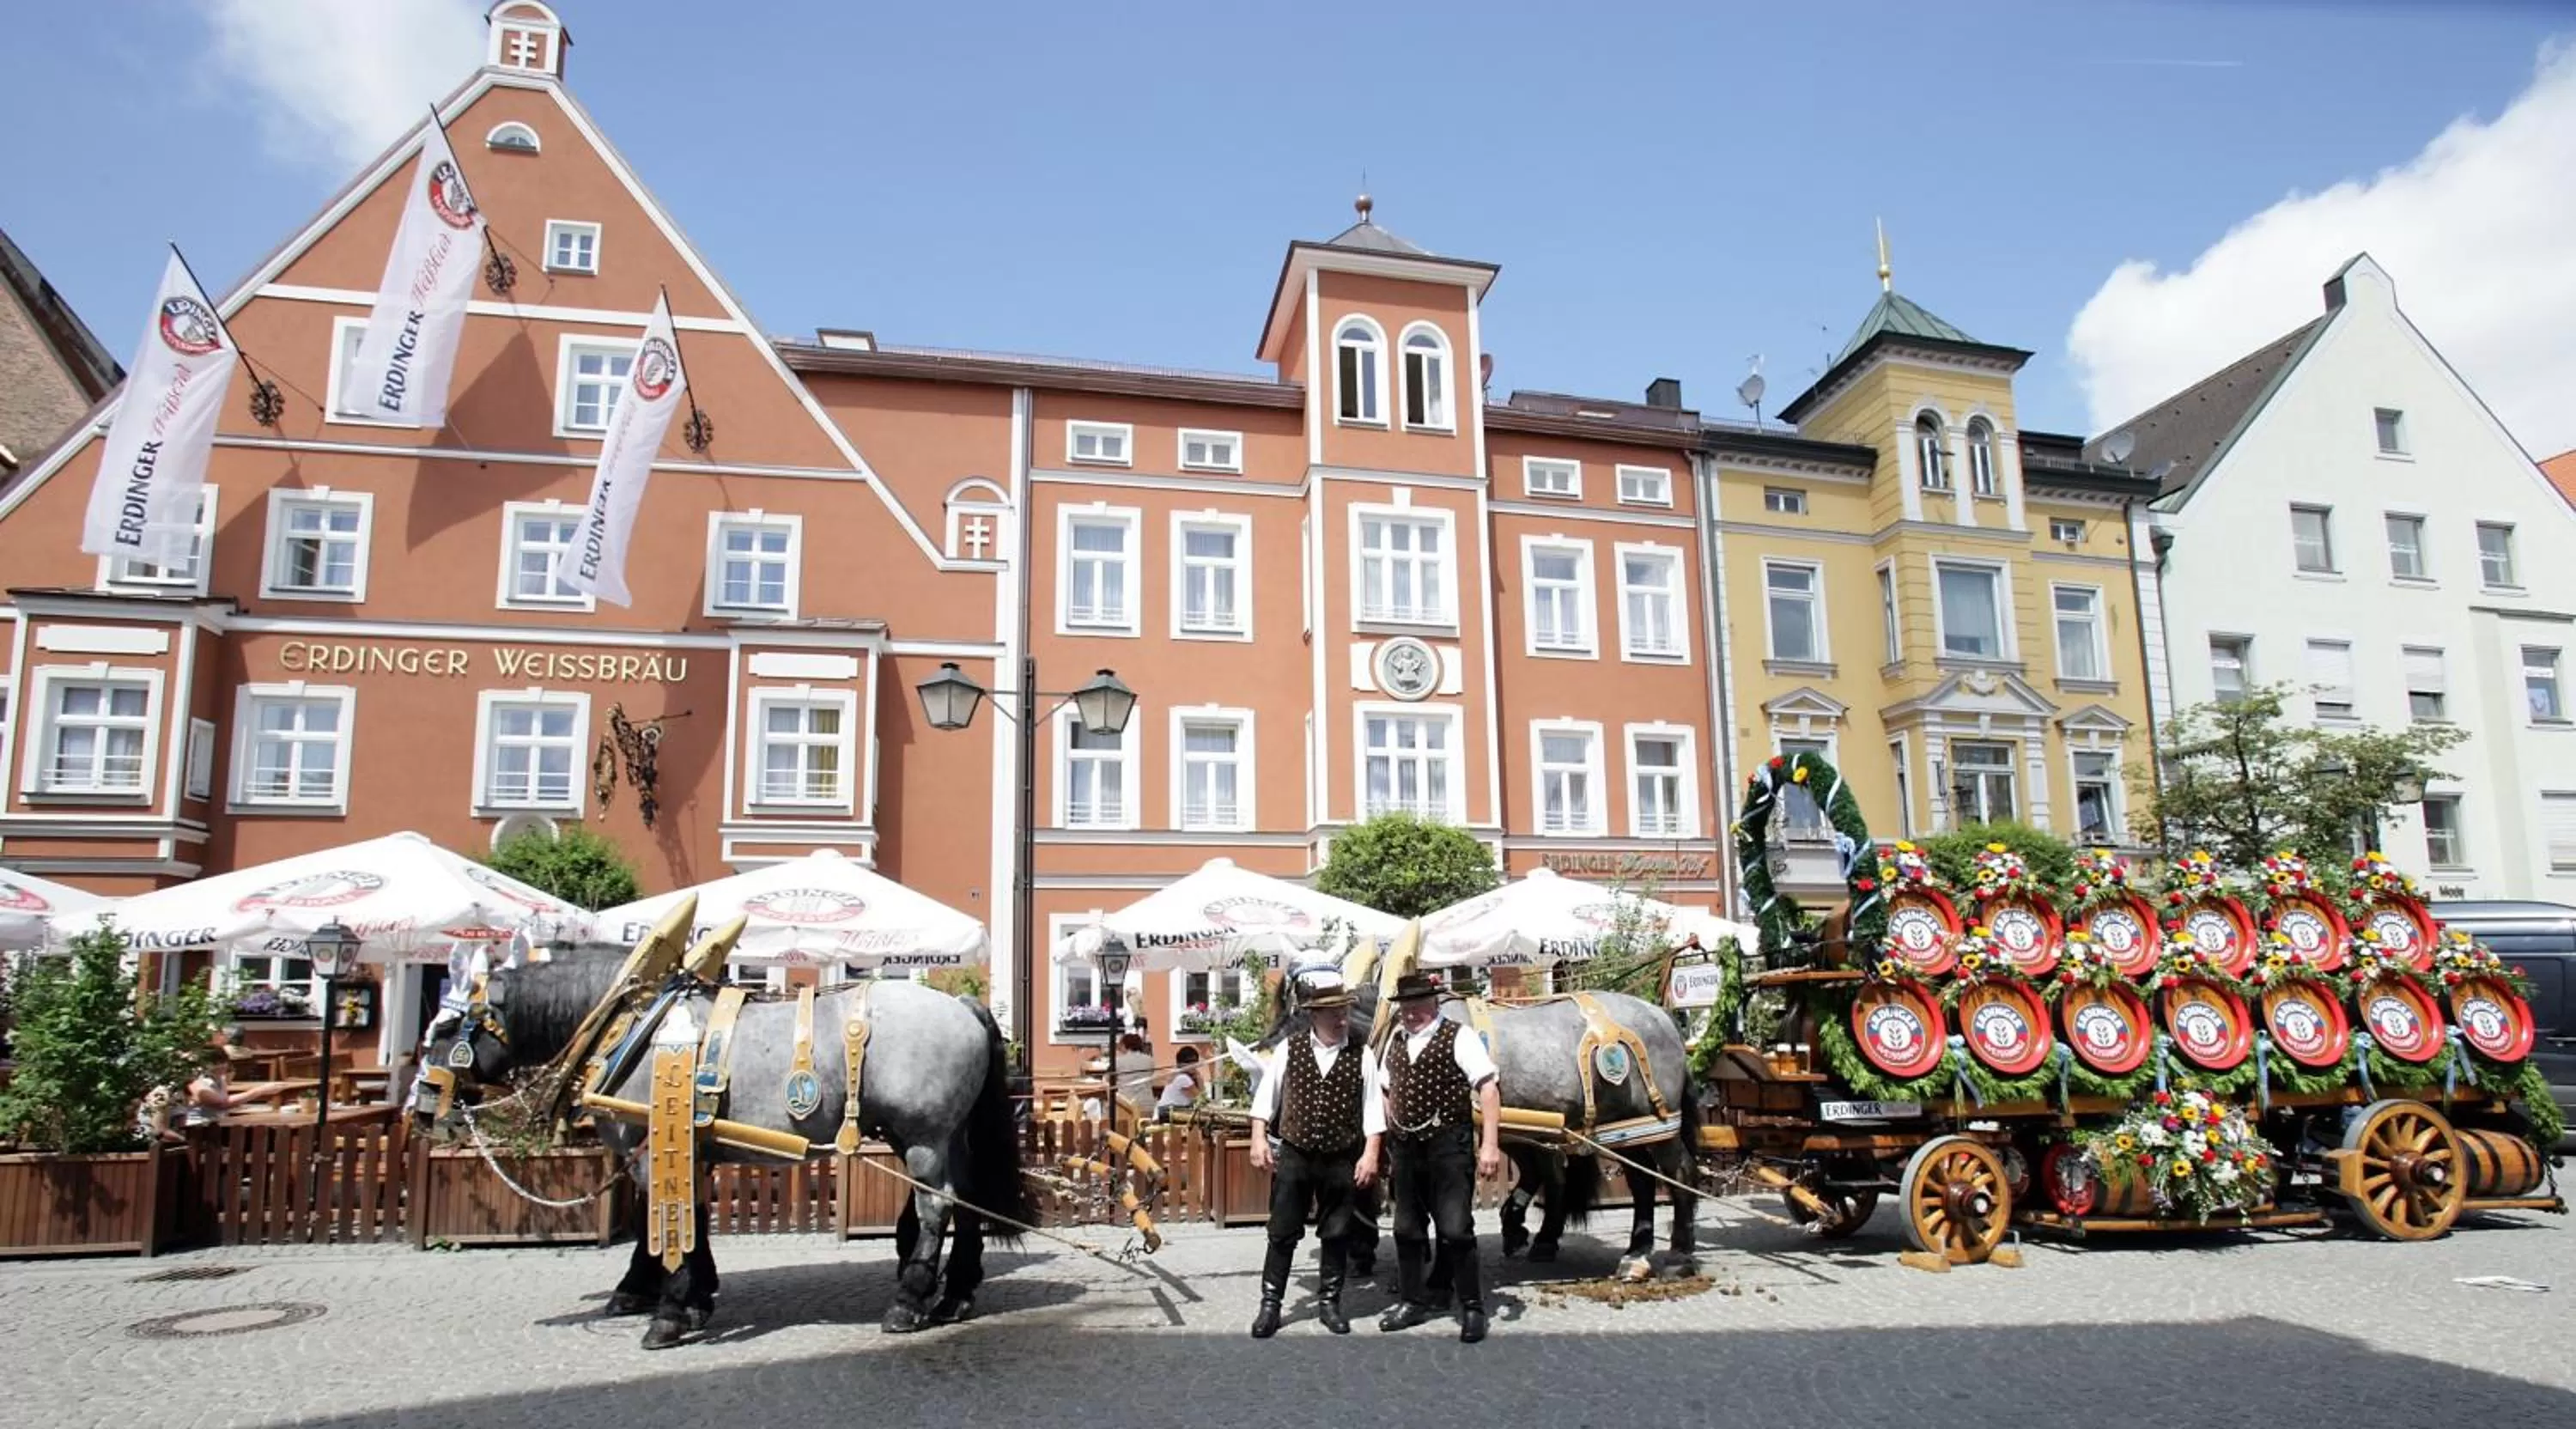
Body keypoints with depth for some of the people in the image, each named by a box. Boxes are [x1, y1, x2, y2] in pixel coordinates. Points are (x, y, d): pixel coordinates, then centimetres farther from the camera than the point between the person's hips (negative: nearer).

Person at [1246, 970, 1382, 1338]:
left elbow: (1373, 1108, -1)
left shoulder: (1360, 1056, -1)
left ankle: (1329, 1302, 25)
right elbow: (1266, 1095, 1)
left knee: (1336, 1234, 10)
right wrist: (1259, 1138, -5)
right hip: (1294, 1155, 0)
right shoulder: (1288, 1050, -2)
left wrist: (1370, 1154, -6)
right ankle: (1270, 1304, 15)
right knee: (1283, 1233, 5)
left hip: (1341, 1159, 1)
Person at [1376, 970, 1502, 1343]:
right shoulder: (1396, 1040, 10)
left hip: (1448, 1147, -6)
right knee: (1407, 1229, 14)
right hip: (1406, 1147, 6)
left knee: (1455, 1230, -5)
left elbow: (1489, 1088, -14)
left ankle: (1472, 1308, 10)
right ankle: (1413, 1302, 29)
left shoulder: (1459, 1037, -9)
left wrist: (1489, 1145, -21)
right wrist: (1390, 1139, 12)